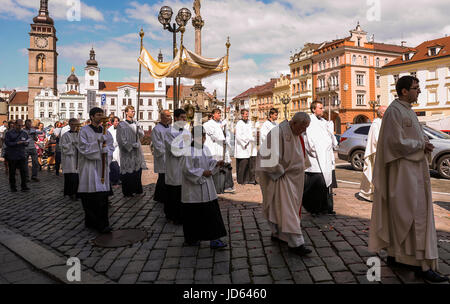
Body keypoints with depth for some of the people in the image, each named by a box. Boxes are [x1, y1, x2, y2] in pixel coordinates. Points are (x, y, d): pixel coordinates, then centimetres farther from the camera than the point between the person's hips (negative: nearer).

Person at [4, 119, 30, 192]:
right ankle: (13, 187, 18)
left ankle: (24, 186, 0)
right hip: (12, 156, -2)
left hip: (22, 155, 2)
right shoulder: (9, 133, -1)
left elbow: (27, 142, 16)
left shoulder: (24, 133, 10)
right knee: (12, 172, 7)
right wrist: (17, 143, -21)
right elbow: (7, 143, -9)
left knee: (24, 171, -6)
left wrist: (26, 143, -8)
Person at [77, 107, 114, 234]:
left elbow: (111, 146, 13)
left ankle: (102, 224, 2)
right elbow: (83, 148, -9)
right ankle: (91, 221, 9)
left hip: (102, 165, 4)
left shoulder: (105, 131, 15)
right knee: (90, 196, -2)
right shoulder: (85, 131, 1)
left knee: (102, 196, -1)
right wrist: (97, 142, -16)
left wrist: (107, 150, -8)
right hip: (89, 166, -4)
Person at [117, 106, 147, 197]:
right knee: (128, 173, 0)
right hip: (127, 153, -6)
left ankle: (137, 189, 21)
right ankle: (127, 192, 11)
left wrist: (138, 128, -9)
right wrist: (132, 145, -12)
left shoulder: (135, 124, 14)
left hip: (137, 152, 6)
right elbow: (121, 140, -10)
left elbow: (142, 135, 8)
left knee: (137, 171, 9)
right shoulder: (121, 125, -5)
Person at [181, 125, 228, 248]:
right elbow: (187, 169, -16)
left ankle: (214, 239, 13)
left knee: (212, 212, 4)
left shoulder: (205, 148, 8)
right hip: (193, 187, -7)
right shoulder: (189, 150, -14)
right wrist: (202, 172, -15)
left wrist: (217, 164, -5)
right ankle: (191, 238, 24)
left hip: (206, 186, 7)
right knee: (193, 214, 5)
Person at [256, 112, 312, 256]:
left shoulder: (295, 135, 9)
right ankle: (295, 243, -3)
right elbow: (272, 157, -27)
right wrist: (279, 171, -15)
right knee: (287, 209, -7)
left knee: (282, 208, 17)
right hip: (279, 177, -9)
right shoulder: (278, 132, -21)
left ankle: (277, 233, 32)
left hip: (291, 178, 9)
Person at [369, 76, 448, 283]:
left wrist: (424, 144, 3)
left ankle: (395, 255, 25)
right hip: (403, 170, -10)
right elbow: (397, 142, -21)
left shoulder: (408, 110, 17)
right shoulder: (394, 111, -14)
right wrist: (421, 145, -9)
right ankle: (421, 265, 1)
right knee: (412, 214, -6)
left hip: (415, 168, 10)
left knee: (400, 214, 14)